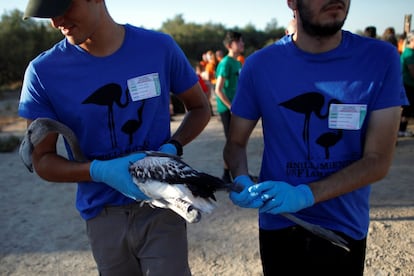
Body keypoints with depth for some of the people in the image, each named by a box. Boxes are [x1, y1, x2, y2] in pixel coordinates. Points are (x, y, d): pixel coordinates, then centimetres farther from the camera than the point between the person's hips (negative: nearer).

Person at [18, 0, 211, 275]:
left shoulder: (160, 47, -8)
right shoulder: (44, 71, -9)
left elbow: (200, 107, 5)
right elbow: (42, 160, -4)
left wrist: (172, 147, -14)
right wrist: (100, 171, -23)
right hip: (103, 216, 1)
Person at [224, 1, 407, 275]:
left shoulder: (381, 59, -12)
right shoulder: (260, 65, -11)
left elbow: (378, 160, -14)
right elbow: (236, 143, 0)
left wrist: (305, 195, -27)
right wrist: (242, 181, -21)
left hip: (345, 229, 0)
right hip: (279, 227, 0)